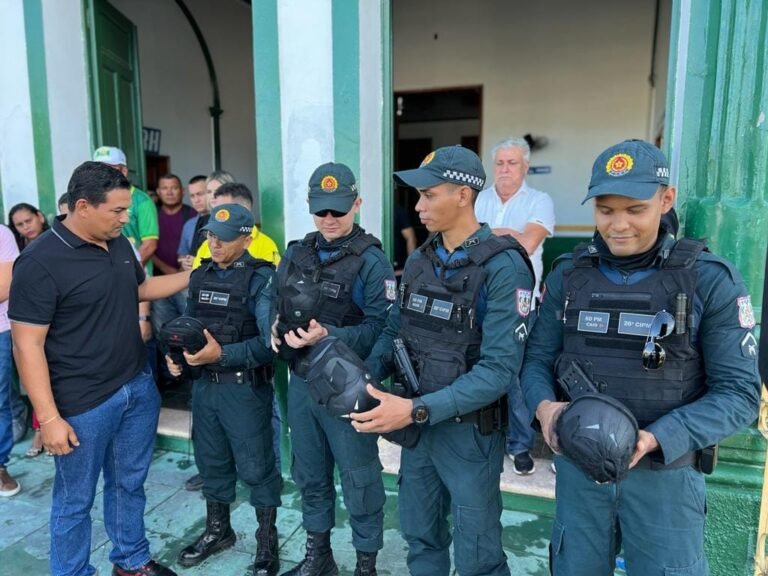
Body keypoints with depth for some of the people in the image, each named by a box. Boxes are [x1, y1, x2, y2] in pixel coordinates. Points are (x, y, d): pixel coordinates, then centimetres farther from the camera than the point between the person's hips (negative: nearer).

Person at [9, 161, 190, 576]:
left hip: (138, 386, 7)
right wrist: (48, 418, -19)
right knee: (75, 500, 13)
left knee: (129, 483, 21)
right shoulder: (40, 262, -18)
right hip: (84, 404, -6)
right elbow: (27, 345, -17)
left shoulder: (119, 244, 4)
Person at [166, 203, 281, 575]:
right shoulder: (200, 276, 7)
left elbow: (270, 342, -22)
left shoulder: (261, 279, -14)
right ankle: (217, 530, 41)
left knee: (256, 467, 6)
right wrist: (176, 356, -3)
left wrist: (222, 353, -27)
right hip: (204, 385, 6)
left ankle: (267, 542, 26)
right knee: (211, 462, 20)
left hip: (244, 388, -6)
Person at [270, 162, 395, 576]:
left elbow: (381, 327, -19)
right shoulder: (295, 254, 7)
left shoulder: (371, 260, -12)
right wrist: (276, 329, -7)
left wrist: (329, 337, -30)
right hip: (300, 382, 6)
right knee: (310, 474, 21)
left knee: (359, 481, 9)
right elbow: (275, 306, 14)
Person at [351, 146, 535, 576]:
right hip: (417, 422, 6)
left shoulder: (503, 267, -19)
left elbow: (499, 369, -24)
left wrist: (417, 410, -30)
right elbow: (393, 334, 8)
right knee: (421, 538, 24)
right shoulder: (419, 260, 3)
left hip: (469, 430, -6)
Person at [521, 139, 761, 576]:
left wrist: (654, 439, -24)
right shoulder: (568, 275, -1)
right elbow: (538, 358, 2)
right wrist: (544, 406, -19)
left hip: (665, 473, -2)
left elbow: (739, 392, -11)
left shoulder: (712, 280, -10)